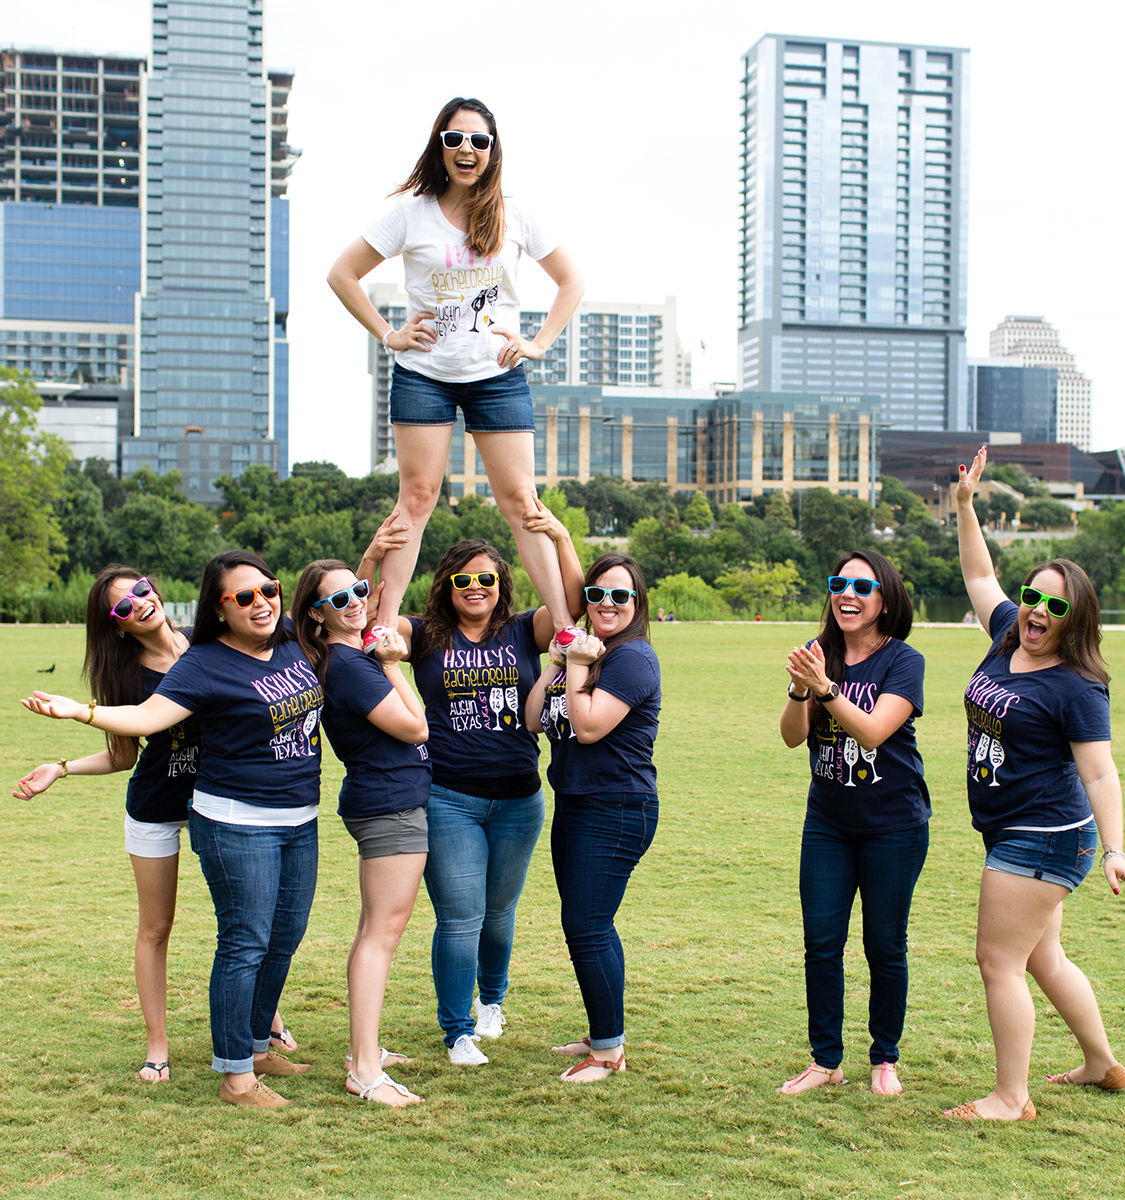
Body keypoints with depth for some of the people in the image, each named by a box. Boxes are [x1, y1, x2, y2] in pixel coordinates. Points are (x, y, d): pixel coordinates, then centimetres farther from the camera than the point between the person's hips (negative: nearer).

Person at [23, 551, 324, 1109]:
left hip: (299, 821, 7)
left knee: (285, 938, 14)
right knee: (245, 943, -4)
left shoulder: (295, 641, 5)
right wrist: (80, 710, -39)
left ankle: (256, 1045, 31)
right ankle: (235, 1073, 5)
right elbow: (149, 715, -24)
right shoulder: (204, 665, -13)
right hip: (237, 823, -7)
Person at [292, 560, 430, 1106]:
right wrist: (393, 667, -9)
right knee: (383, 929, -11)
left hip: (381, 801, 11)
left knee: (375, 929, 16)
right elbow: (414, 727, -15)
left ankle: (364, 1050, 25)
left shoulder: (354, 652, 9)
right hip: (393, 803, -11)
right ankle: (364, 1071, -12)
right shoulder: (348, 665, -19)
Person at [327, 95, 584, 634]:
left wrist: (539, 343, 3)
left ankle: (564, 624, -3)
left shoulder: (514, 216, 4)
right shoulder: (412, 211, 1)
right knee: (417, 494, -2)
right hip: (423, 373, -1)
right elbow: (342, 274, 6)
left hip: (498, 375, 1)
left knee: (520, 500, -3)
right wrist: (387, 335, -1)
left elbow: (570, 281, 14)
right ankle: (383, 623, 2)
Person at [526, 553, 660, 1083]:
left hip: (616, 811, -9)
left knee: (586, 927, -7)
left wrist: (577, 668, -16)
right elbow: (532, 719, 7)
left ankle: (608, 1051, 4)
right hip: (573, 805, 9)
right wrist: (556, 664, -2)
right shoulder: (583, 650, 14)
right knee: (587, 925, 16)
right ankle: (604, 1034, 28)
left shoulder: (631, 657, -14)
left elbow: (589, 726, -23)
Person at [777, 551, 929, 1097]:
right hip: (827, 822, 3)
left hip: (893, 825, -3)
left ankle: (885, 1059, 21)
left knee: (884, 946, 5)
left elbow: (873, 731, -23)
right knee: (821, 943, 3)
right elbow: (792, 736, -8)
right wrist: (799, 691, -28)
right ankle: (825, 1060, 16)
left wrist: (825, 688, -37)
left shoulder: (903, 661, -9)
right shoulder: (819, 656, 1)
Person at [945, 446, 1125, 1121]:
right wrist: (966, 505, 13)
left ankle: (1012, 1099, 5)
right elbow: (980, 575, 19)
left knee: (999, 961, -5)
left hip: (1044, 838, -9)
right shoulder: (1007, 641, 5)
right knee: (1042, 958, 19)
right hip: (1011, 833, 9)